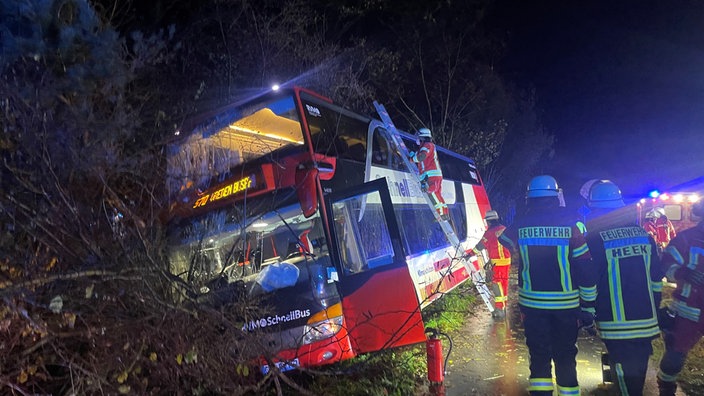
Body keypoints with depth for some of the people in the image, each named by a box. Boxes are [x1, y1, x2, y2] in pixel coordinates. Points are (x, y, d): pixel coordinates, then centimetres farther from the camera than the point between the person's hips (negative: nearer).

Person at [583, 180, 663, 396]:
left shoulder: (595, 238, -13)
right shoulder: (643, 234, 4)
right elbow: (657, 278, 10)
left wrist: (588, 314, -1)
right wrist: (654, 309, 20)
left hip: (617, 324, -5)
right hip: (647, 321, 5)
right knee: (638, 371, 22)